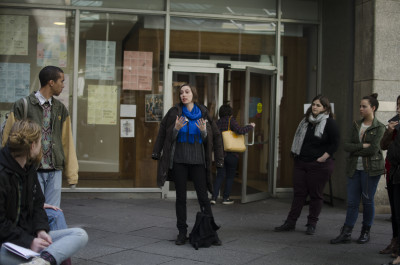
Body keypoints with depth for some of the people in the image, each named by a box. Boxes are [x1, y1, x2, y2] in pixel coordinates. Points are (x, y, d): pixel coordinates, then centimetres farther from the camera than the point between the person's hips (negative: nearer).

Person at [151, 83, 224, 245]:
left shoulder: (203, 113, 4)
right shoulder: (175, 112, 1)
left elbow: (210, 137, 7)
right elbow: (168, 135, 3)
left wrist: (204, 131, -13)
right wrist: (176, 128, -16)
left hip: (198, 161, 0)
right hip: (179, 160, 0)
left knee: (203, 197, 0)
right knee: (181, 197, 4)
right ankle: (182, 233, 12)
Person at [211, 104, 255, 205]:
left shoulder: (217, 123, 7)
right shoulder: (231, 120, -9)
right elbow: (239, 130, -22)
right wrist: (250, 126, -9)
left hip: (220, 153, 4)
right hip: (231, 154, -4)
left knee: (220, 175, 8)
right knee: (230, 176, 8)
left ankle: (214, 197, -2)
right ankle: (226, 198, 11)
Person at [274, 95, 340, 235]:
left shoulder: (330, 123, -7)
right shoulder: (305, 121, 11)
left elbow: (335, 144, -8)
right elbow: (298, 139, 20)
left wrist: (322, 158, -12)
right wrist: (296, 155, 10)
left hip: (319, 165, -5)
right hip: (301, 163, 6)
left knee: (316, 195, 3)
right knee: (298, 193, 7)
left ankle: (312, 224, 14)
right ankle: (290, 222, 12)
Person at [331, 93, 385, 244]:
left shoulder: (379, 127, -3)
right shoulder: (356, 125, 12)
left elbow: (373, 149, -15)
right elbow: (347, 146, 2)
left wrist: (355, 151, -6)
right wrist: (362, 145, -12)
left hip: (370, 169, -4)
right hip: (354, 169, 4)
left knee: (367, 200, 4)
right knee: (352, 202, 2)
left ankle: (366, 232, 19)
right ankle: (346, 234, 3)